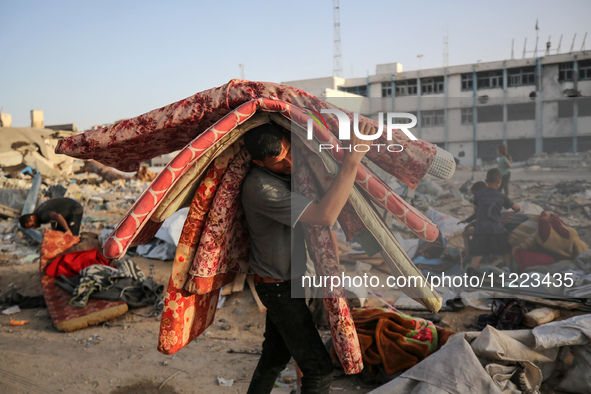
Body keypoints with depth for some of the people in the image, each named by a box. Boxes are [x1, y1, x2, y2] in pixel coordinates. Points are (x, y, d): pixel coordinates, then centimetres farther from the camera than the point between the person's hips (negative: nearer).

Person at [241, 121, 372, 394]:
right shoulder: (260, 187, -31)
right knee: (319, 370, -4)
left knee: (275, 356, 23)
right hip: (280, 289, -9)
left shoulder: (286, 171, -1)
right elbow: (326, 216, -39)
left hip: (287, 282, 9)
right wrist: (352, 160, -39)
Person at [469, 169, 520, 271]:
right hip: (497, 229, 0)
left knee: (476, 255, 2)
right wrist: (519, 209, 39)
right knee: (506, 252, 16)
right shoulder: (502, 196, 2)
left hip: (481, 229, 0)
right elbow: (515, 207, 16)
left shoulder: (479, 195, 0)